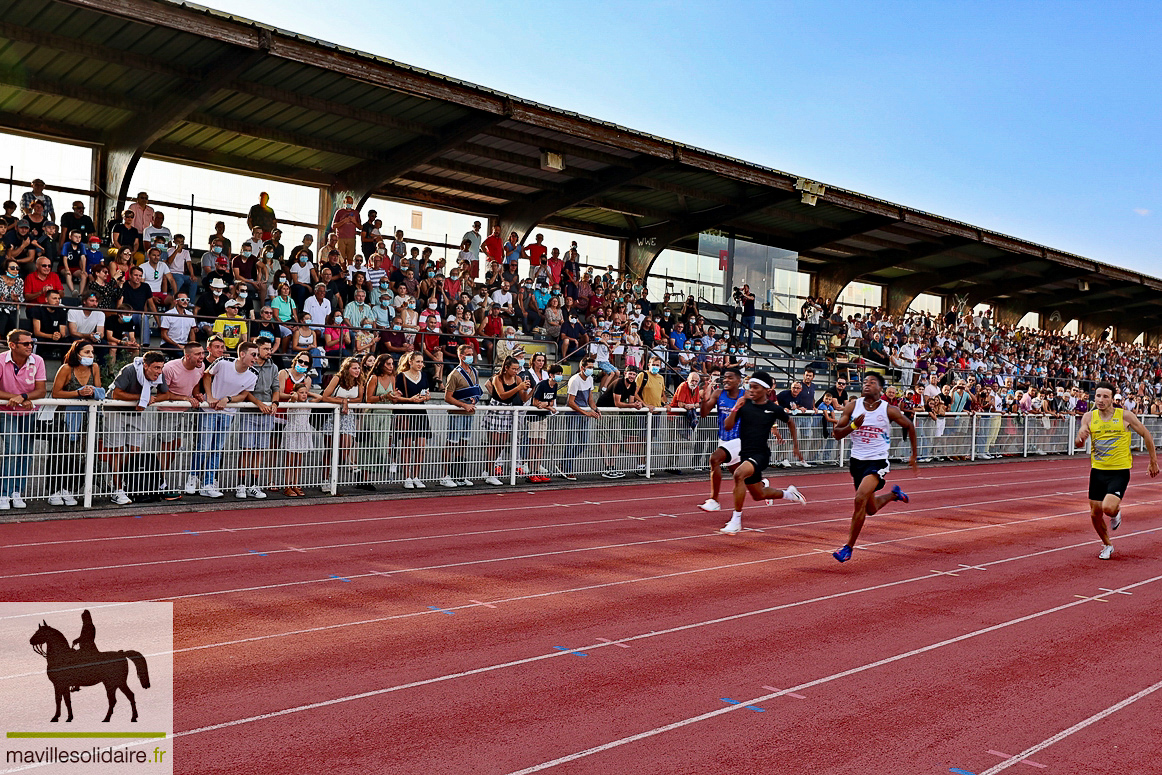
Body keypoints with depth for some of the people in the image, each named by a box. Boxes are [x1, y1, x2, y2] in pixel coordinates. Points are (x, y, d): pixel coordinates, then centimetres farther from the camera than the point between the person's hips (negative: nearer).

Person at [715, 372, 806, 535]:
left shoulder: (774, 409, -4)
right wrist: (735, 409, -21)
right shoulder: (744, 404, -1)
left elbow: (790, 422, 16)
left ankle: (736, 521, -26)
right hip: (745, 453, 5)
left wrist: (795, 446, 18)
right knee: (759, 495, 19)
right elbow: (728, 426, -7)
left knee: (739, 474, -34)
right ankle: (788, 493, 49)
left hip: (760, 454, -5)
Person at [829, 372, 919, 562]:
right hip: (857, 460, 4)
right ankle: (894, 493, 51)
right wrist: (853, 425, -22)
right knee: (871, 509, 18)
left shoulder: (889, 410, -8)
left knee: (860, 499, -25)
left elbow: (909, 426, 8)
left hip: (877, 461, -4)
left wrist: (914, 455, 12)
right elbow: (837, 433, -2)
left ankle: (849, 547, -14)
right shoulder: (852, 406, -3)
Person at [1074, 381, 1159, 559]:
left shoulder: (1125, 416, -7)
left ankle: (1116, 513, 17)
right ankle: (1107, 545, 32)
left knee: (1108, 508, -22)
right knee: (1095, 514, 6)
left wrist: (1153, 461, 9)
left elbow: (1146, 435, 5)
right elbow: (1078, 444, -5)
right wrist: (1080, 437, -29)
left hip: (1120, 472, -3)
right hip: (1098, 471, 3)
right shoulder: (1089, 417, -1)